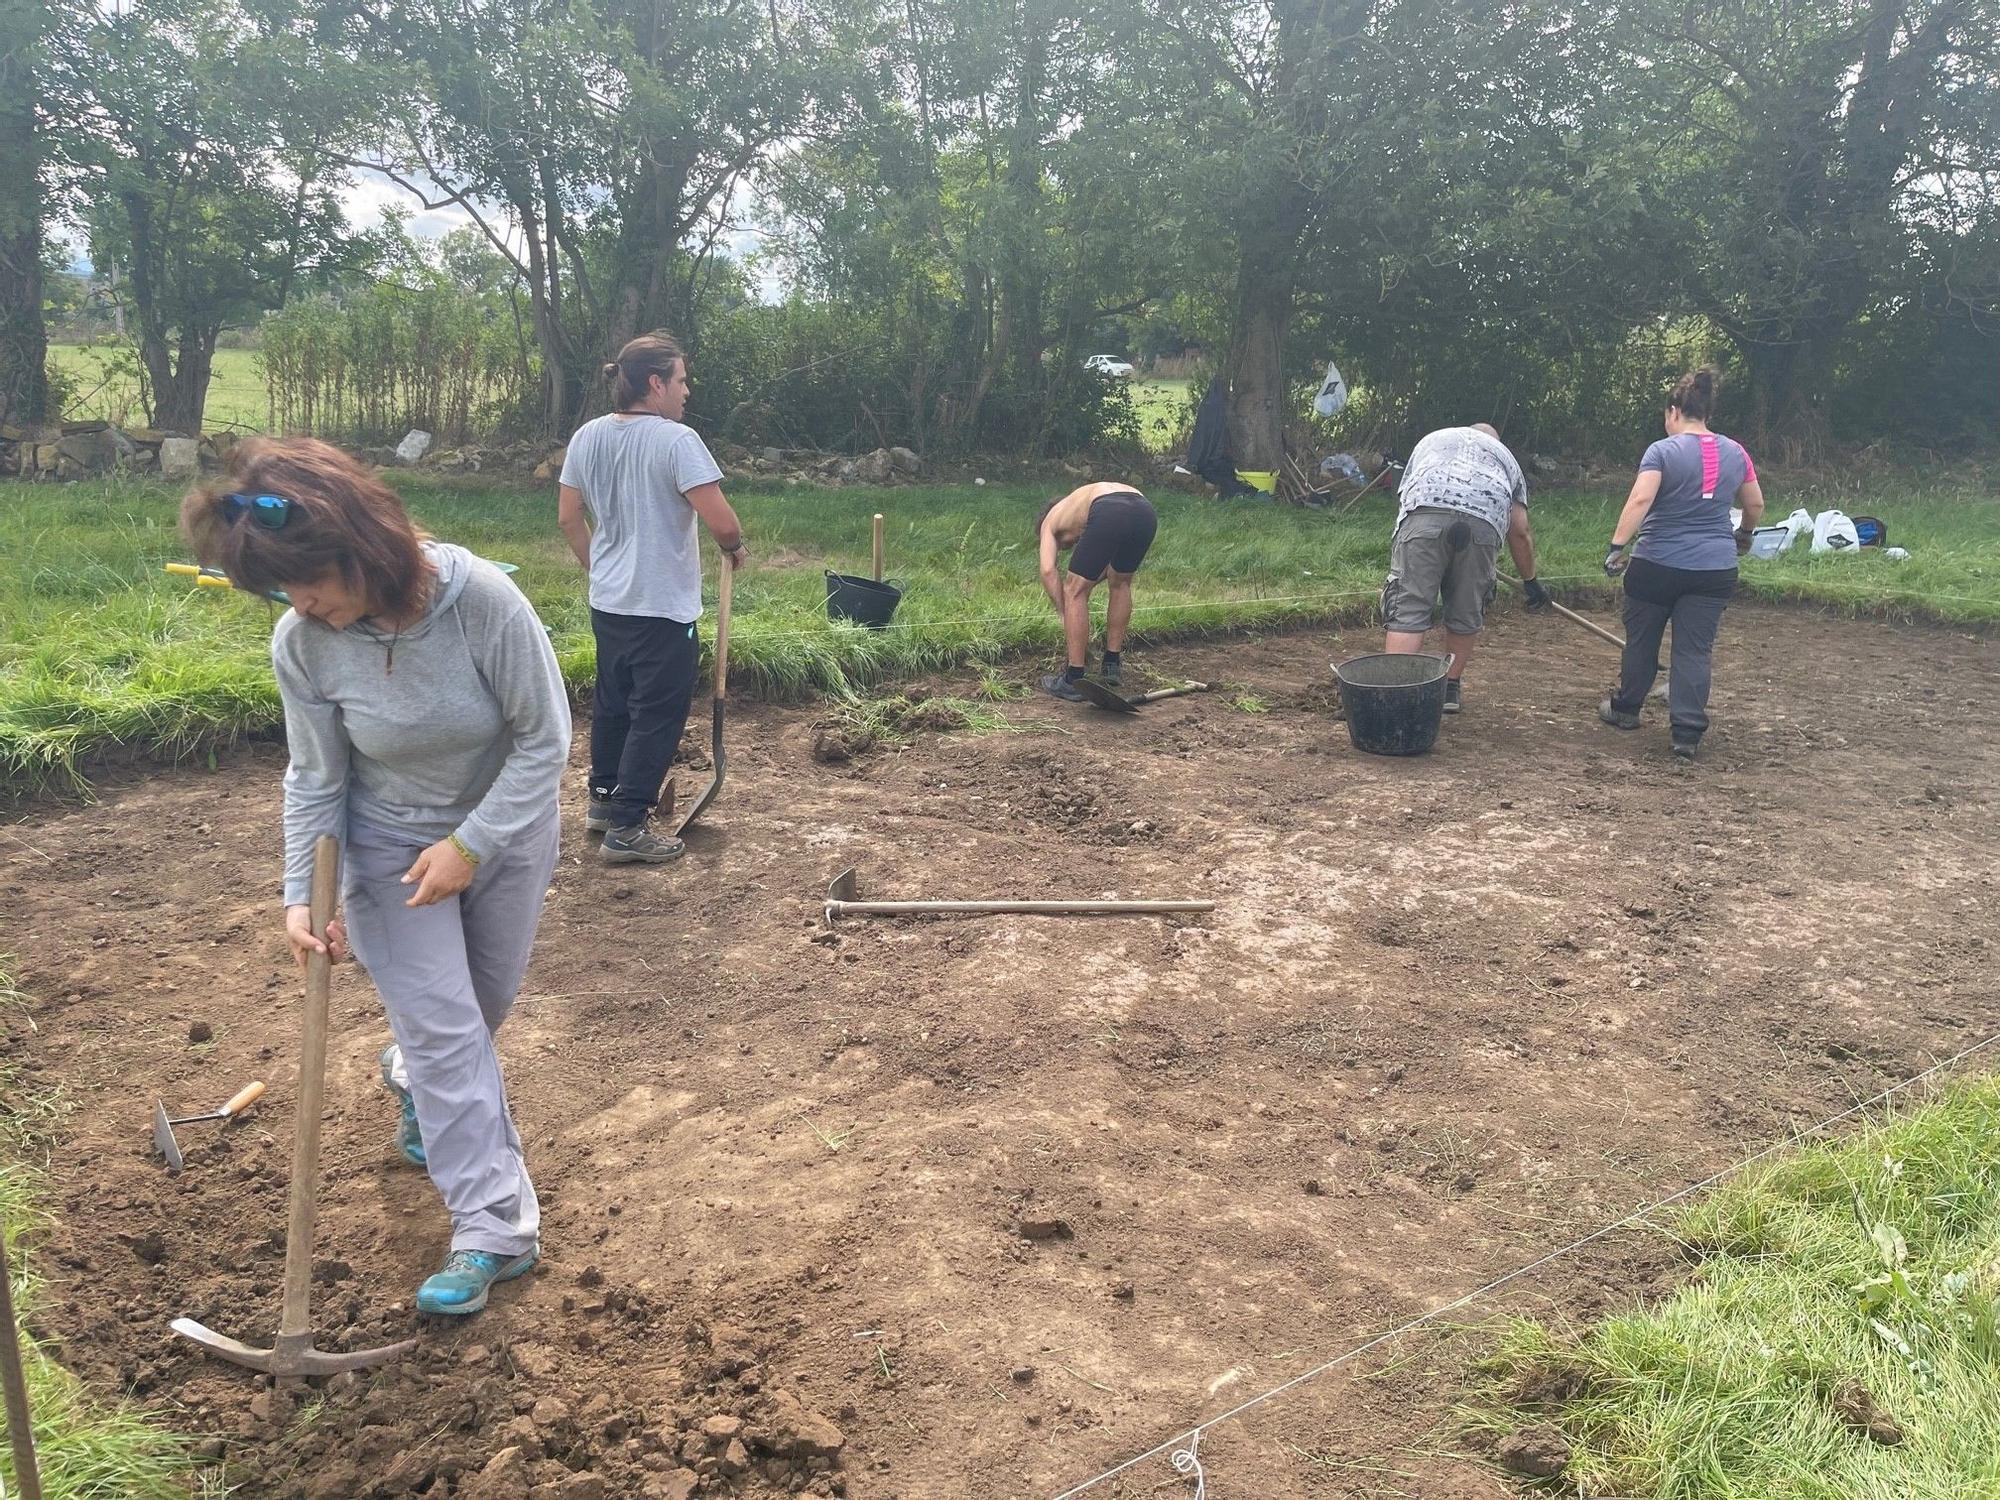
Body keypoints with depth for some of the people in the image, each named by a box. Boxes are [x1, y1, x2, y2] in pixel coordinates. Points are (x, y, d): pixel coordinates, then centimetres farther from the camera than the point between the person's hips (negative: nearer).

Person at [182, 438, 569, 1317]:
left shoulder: (484, 599, -30)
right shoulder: (302, 644, -21)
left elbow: (545, 737, -21)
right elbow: (314, 777, -9)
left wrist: (472, 843, -22)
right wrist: (304, 893, -16)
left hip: (506, 830, 0)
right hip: (389, 848, 0)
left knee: (484, 1004, 18)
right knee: (441, 1024, -5)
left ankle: (414, 1085, 52)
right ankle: (495, 1227, 1)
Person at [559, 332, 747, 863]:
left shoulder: (587, 437, 4)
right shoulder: (676, 440, -19)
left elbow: (568, 517, 12)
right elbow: (721, 522, -24)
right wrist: (735, 549, -2)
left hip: (607, 602, 8)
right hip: (664, 607, -8)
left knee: (612, 701, 22)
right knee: (656, 716, 1)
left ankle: (604, 798, 36)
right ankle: (626, 829, 5)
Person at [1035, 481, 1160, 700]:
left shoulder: (1050, 521, 30)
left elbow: (1048, 570, 13)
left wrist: (1066, 616, 18)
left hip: (1110, 514, -6)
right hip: (1146, 511, 6)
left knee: (1074, 592, 9)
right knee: (1121, 583, 30)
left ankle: (1074, 680, 11)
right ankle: (1112, 664, 38)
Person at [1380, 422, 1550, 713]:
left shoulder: (1431, 439, 41)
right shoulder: (1504, 455, 37)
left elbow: (1405, 493, 42)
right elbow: (1520, 532, 32)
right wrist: (1530, 581, 42)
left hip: (1424, 514, -1)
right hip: (1483, 522, 1)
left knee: (1407, 610, -6)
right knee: (1466, 614, 17)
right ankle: (1451, 688, 27)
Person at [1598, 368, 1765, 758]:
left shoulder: (1663, 451, -9)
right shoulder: (1734, 452, 7)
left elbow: (1640, 500, -23)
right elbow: (1755, 504, 17)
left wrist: (1617, 546, -23)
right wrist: (1744, 534, 36)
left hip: (1657, 565, -3)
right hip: (1715, 569, 3)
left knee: (1641, 641, 15)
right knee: (1695, 650, 3)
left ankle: (1625, 709, 32)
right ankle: (1688, 733, -3)